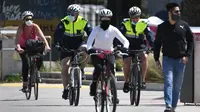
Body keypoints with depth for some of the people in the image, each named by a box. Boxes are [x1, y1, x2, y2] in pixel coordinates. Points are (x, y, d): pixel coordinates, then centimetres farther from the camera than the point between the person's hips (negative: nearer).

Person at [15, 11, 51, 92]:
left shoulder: (35, 27, -21)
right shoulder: (21, 27, -24)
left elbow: (42, 36, -31)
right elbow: (17, 39, -35)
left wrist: (47, 45, -48)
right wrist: (18, 48, -55)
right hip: (23, 48, -2)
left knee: (40, 59, -24)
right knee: (25, 62, -23)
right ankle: (25, 84, -19)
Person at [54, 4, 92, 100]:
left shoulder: (83, 22, -11)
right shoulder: (64, 22, -15)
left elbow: (90, 33, -17)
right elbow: (58, 33, -27)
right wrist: (57, 44, -43)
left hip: (78, 45, 0)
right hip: (67, 47, 0)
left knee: (86, 51, -33)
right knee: (64, 67, -7)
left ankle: (81, 69, -9)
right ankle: (65, 89, 6)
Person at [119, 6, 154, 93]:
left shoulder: (144, 25, -8)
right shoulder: (125, 24, -10)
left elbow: (150, 36, -17)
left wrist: (153, 46, -34)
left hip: (140, 47, 0)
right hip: (128, 48, 0)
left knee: (145, 57, -29)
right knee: (126, 62, -23)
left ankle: (143, 80, -19)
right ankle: (126, 82, 0)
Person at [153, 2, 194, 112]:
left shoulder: (184, 25, 3)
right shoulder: (162, 27, 2)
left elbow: (190, 41, 9)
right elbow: (157, 43, 9)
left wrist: (187, 55, -2)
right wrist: (156, 59, 3)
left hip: (180, 60, 2)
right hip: (167, 59, -2)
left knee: (177, 85, 5)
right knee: (168, 82, -16)